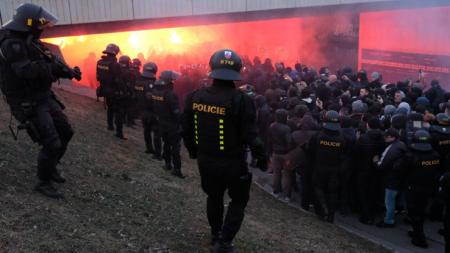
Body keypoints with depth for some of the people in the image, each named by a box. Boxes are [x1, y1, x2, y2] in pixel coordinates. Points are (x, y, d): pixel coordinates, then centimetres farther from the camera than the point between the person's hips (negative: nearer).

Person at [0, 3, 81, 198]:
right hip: (29, 105, -10)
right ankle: (43, 183, 10)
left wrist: (68, 71, -1)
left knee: (66, 132, 16)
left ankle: (51, 167, 33)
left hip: (45, 99, 10)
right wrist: (53, 65, -25)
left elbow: (48, 68, 15)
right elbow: (27, 71, -33)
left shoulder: (31, 42, 11)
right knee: (52, 144, -9)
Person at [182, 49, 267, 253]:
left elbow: (186, 129, 5)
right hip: (232, 162, -5)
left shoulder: (195, 96, -5)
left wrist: (193, 151, 22)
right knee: (238, 201, 16)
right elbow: (250, 135, -22)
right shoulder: (240, 100, -23)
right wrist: (261, 158, -6)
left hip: (205, 160, 5)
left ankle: (216, 234, 44)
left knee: (214, 196, 27)